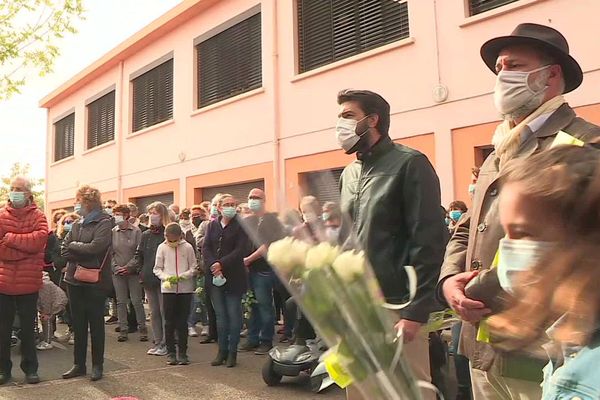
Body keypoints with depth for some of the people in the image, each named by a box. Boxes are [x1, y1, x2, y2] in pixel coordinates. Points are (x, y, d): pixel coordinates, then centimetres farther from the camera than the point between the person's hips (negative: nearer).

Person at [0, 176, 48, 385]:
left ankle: (30, 368, 24)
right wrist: (26, 247, -17)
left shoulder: (37, 216, -1)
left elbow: (40, 239, -19)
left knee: (28, 328, 12)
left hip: (29, 282, -1)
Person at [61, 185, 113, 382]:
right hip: (75, 280, 6)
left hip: (95, 282, -6)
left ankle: (97, 365, 16)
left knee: (96, 324, 5)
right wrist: (83, 257, -13)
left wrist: (74, 246, -7)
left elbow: (96, 247, -22)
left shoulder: (104, 223, -8)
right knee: (78, 324, 12)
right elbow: (64, 249, 3)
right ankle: (79, 364, 24)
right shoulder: (77, 224, 11)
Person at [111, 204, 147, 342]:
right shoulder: (112, 232, 3)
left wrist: (128, 266, -13)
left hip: (133, 272, -3)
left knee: (136, 301, 1)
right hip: (117, 273, 3)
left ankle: (142, 328, 12)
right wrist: (116, 267, -9)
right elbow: (109, 253, 3)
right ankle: (123, 329, 16)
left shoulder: (136, 231, -5)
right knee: (121, 302, 7)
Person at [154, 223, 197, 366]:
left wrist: (181, 276, -15)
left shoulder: (187, 247, -2)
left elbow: (193, 268, 1)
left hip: (185, 288, -1)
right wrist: (166, 278, -13)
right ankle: (171, 352, 16)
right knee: (169, 322, 5)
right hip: (168, 289, 1)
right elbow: (157, 269, 5)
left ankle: (182, 352, 14)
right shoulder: (162, 247, 1)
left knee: (182, 322, 5)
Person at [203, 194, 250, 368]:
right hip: (215, 276, 4)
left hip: (234, 277, -4)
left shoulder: (240, 225, -4)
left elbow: (241, 250, -12)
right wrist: (213, 265, -14)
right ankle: (222, 350, 21)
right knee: (220, 315, 10)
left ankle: (232, 352, 14)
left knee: (234, 314, 2)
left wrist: (221, 264, -17)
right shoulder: (212, 225, 10)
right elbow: (206, 248, 3)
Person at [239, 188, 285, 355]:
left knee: (264, 304, -3)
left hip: (264, 268, -6)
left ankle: (266, 341, 7)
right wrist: (243, 263, -2)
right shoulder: (246, 221, 16)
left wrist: (249, 259, -13)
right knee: (252, 304, 11)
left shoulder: (271, 219, -3)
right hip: (249, 269, 6)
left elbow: (268, 244, -12)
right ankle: (253, 339, 19)